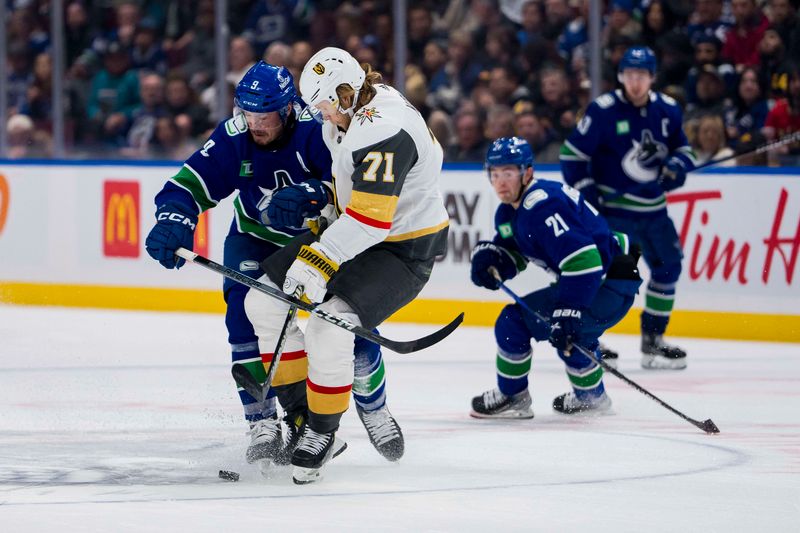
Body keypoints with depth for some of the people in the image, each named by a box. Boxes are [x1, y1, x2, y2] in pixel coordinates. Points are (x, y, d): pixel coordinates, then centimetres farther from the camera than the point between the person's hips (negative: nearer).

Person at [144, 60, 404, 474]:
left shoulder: (316, 129, -31)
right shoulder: (233, 138, -23)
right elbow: (189, 185, -22)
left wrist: (311, 195, -57)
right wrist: (174, 220, -44)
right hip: (256, 238, 2)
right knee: (248, 314, -20)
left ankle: (373, 408, 20)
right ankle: (264, 422, -11)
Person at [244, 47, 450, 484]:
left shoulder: (382, 129, -29)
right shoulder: (349, 113, 1)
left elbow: (370, 217, -34)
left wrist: (320, 262, -36)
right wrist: (316, 201, 10)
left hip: (406, 248, -10)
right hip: (352, 230, 10)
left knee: (328, 329, -26)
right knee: (263, 303, 4)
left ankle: (323, 432, -3)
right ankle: (298, 416, 11)